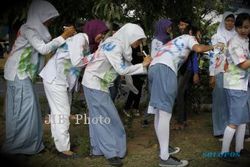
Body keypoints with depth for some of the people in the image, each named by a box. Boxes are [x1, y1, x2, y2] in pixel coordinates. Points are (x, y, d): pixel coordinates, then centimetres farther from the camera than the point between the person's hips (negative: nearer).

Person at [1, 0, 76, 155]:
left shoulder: (37, 30, 12)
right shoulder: (28, 29, -15)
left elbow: (48, 46, 8)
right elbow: (43, 49, -22)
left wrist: (66, 36, -1)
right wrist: (63, 37, -19)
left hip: (24, 73, 9)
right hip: (18, 73, -9)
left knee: (28, 108, 11)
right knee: (23, 109, -7)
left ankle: (27, 142, 20)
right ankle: (15, 146, 4)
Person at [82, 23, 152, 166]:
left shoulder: (120, 45, 7)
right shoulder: (114, 45, -21)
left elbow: (125, 67, 1)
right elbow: (122, 70, -24)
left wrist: (143, 66, -8)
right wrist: (142, 66, -15)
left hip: (99, 83, 9)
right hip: (95, 83, -9)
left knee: (99, 117, 12)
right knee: (106, 117, -5)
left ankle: (98, 148, 21)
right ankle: (111, 152, 2)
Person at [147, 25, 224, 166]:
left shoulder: (175, 41, 41)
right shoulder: (188, 38, 17)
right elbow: (198, 49, -2)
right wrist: (213, 46, 12)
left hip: (154, 67, 9)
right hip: (164, 69, -9)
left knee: (159, 113, 10)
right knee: (165, 113, -13)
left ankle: (164, 149, 18)